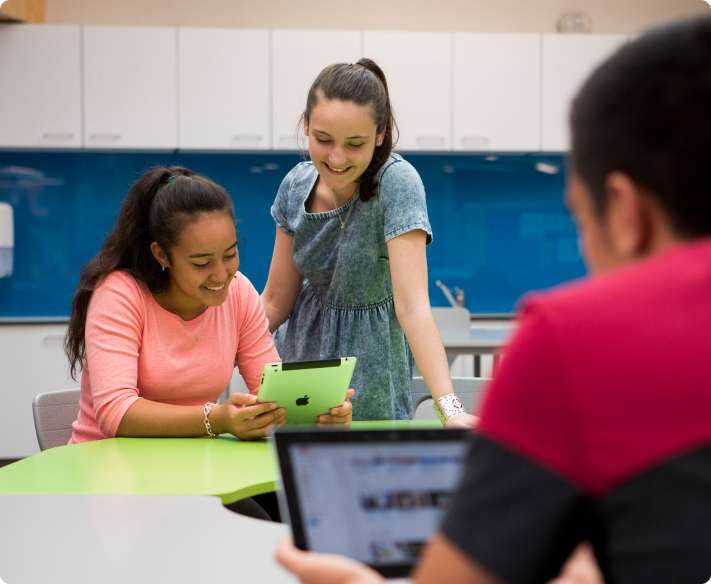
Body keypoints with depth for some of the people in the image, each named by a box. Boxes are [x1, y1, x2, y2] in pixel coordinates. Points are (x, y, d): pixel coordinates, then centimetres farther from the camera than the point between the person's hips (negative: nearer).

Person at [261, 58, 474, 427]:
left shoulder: (397, 183, -24)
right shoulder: (297, 185, -9)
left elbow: (412, 304, -31)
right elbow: (276, 301, -1)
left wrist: (450, 408, -41)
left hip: (369, 377, -4)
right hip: (301, 355, 4)